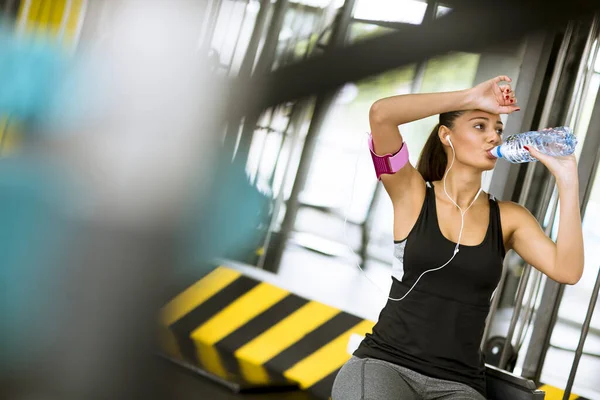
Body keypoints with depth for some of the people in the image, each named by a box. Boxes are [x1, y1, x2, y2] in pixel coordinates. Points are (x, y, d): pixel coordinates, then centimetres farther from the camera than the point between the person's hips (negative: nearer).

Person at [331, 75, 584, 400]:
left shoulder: (509, 218, 8)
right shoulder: (413, 193, 2)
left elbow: (567, 271, -9)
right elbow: (381, 114, -14)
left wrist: (567, 177, -9)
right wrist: (471, 96, -10)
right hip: (383, 364, -2)